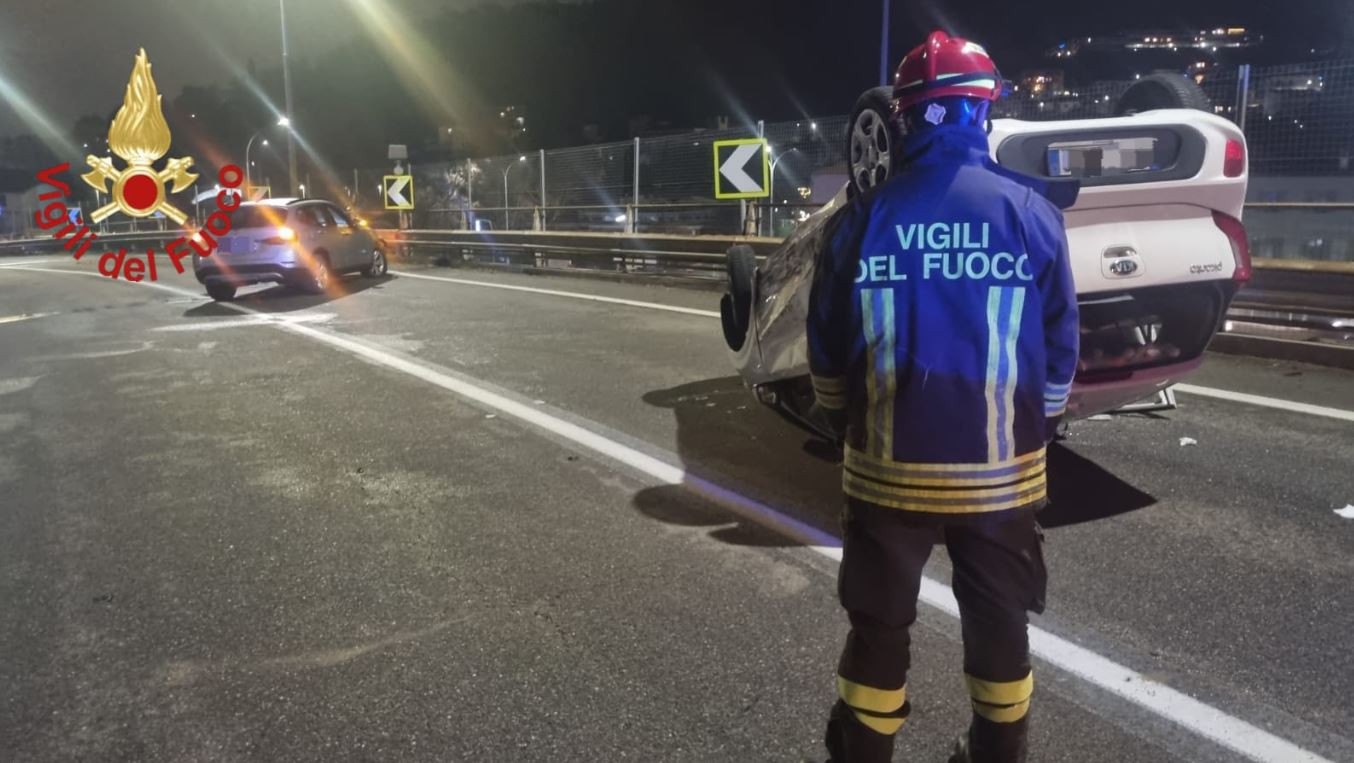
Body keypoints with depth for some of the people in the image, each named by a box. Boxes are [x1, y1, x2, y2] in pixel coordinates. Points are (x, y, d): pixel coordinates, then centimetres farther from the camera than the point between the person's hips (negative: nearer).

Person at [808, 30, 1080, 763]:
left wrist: (848, 420, 20)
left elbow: (825, 351, 1)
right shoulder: (1032, 211, -6)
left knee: (878, 626, 15)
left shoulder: (863, 218, -6)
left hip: (887, 467, 0)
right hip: (1001, 470, 1)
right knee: (998, 623, 20)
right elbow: (1060, 347, 1)